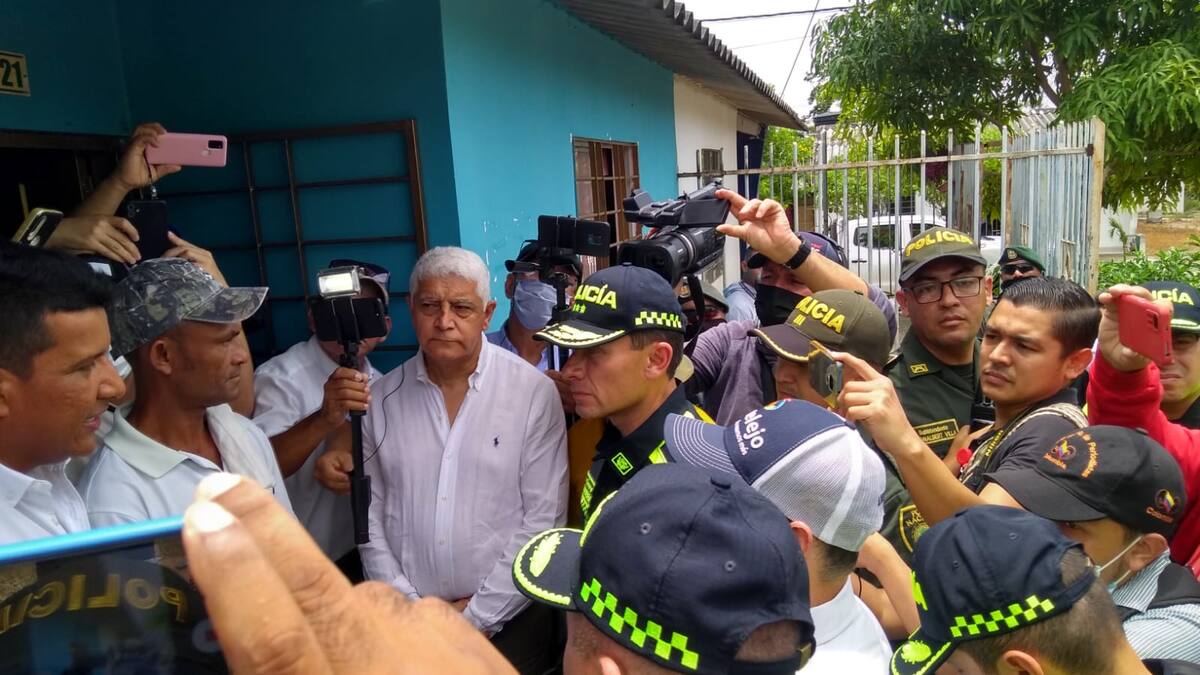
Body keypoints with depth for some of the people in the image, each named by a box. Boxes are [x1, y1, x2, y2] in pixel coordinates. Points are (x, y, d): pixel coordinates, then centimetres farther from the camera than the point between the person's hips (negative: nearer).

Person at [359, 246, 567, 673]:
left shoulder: (534, 392, -11)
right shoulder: (382, 398, -2)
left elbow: (543, 517, -11)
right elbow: (370, 512, 2)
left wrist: (480, 614, -10)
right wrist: (407, 605, -4)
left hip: (509, 619, -2)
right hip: (410, 621, 3)